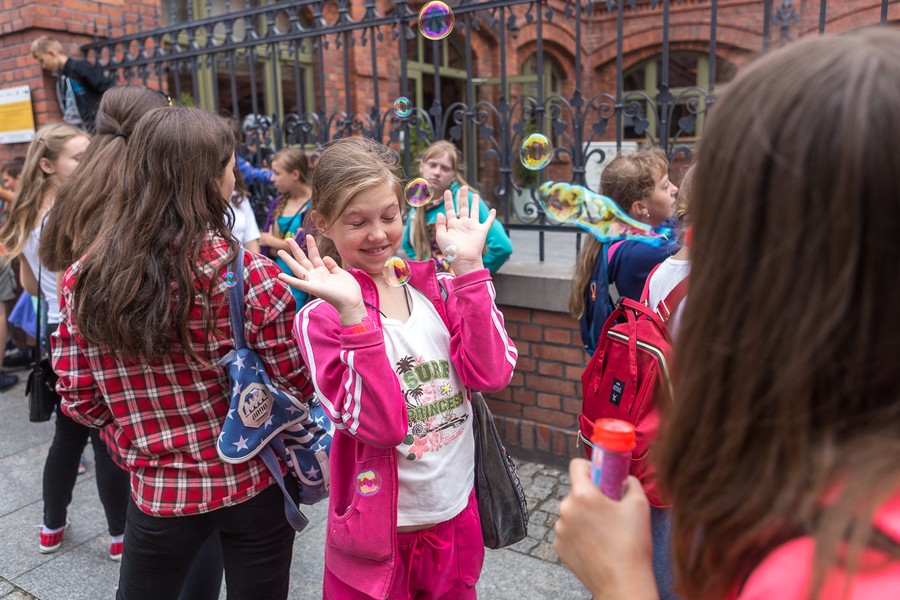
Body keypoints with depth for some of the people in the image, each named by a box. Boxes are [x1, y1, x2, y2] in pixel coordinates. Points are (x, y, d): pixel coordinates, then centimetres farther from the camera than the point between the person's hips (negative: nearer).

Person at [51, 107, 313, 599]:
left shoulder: (83, 281, -11)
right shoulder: (250, 275, -21)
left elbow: (78, 401, -3)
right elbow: (298, 385, -13)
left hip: (157, 491, 3)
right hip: (254, 484, -2)